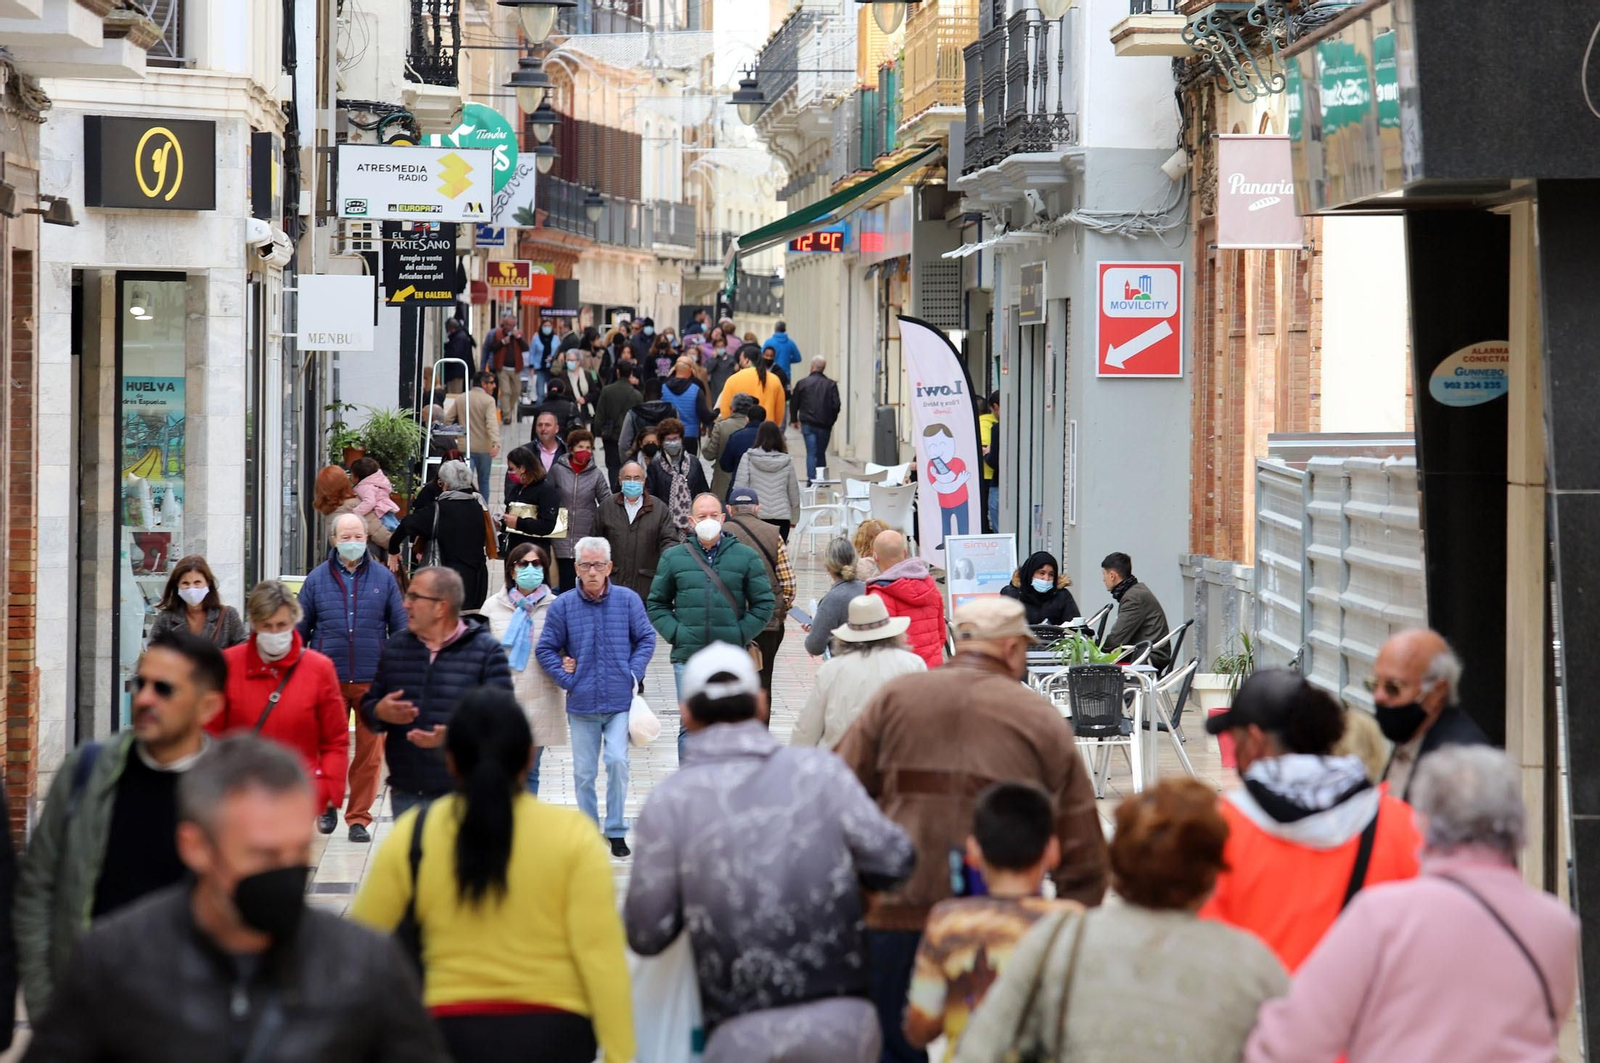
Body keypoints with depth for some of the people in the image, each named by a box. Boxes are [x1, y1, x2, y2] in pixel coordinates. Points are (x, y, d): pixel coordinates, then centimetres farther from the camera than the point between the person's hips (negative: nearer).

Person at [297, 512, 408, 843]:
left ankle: (359, 818, 11)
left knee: (370, 753, 2)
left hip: (373, 679, 0)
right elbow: (300, 631, 10)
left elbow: (400, 629, 10)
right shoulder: (317, 580, 5)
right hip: (328, 678, 0)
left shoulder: (383, 579, 5)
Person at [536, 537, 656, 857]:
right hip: (581, 703, 1)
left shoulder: (628, 600, -1)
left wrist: (633, 675, -3)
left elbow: (646, 639, 8)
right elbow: (546, 649, 5)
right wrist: (566, 679, -5)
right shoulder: (563, 606, -2)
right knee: (584, 772, 7)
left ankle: (616, 830, 1)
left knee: (617, 761, -13)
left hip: (620, 701, -1)